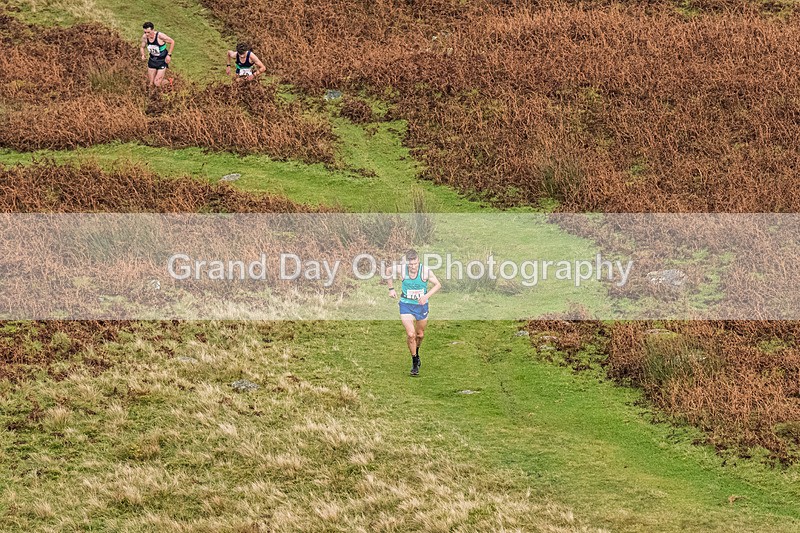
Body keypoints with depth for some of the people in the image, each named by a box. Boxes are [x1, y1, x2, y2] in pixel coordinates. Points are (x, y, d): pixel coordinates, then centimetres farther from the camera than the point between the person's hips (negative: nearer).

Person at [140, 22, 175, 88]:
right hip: (152, 60, 5)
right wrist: (143, 55, -13)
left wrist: (169, 55, -15)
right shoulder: (144, 37, -12)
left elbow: (172, 42, -12)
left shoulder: (160, 36, -27)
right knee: (150, 84, 8)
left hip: (162, 61, -5)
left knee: (157, 84, -9)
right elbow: (142, 47, 8)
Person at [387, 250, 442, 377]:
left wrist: (427, 296, -21)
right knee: (410, 334, -14)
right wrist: (391, 288, 4)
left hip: (421, 305, 1)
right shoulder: (400, 270, -18)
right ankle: (414, 363, 1)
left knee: (420, 335, 15)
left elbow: (438, 284, -6)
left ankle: (416, 352, 47)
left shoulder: (425, 271, -19)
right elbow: (388, 271, 5)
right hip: (406, 305, -1)